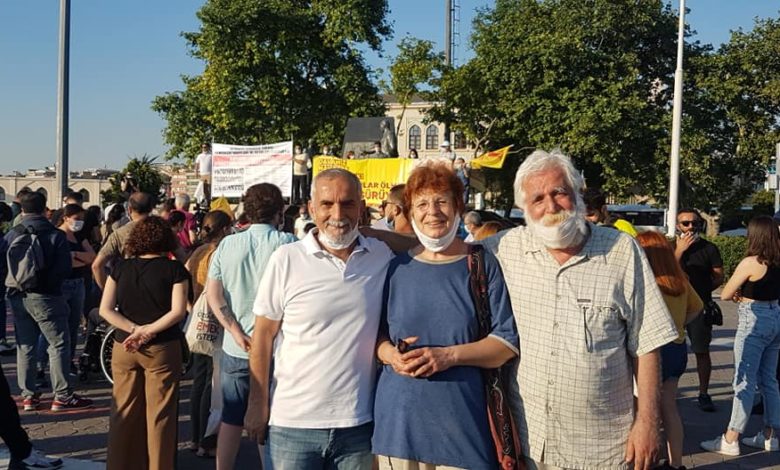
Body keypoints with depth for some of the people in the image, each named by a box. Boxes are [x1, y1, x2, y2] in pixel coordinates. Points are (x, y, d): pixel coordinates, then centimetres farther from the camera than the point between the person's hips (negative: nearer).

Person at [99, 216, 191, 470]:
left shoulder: (121, 268, 4)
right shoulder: (174, 269, -6)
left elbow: (105, 310, -1)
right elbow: (178, 311, -15)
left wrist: (134, 330, -7)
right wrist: (147, 331, -13)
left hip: (124, 349, 3)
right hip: (162, 349, -3)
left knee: (124, 412, 13)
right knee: (159, 415, 5)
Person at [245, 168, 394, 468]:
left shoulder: (383, 257, 1)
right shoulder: (286, 259, -6)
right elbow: (263, 336, -2)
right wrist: (258, 405, -2)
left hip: (360, 422, 2)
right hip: (293, 422, -2)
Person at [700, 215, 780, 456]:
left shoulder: (750, 263, -16)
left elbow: (725, 294, -11)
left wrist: (739, 295, 9)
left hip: (754, 322, -8)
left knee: (745, 382, -4)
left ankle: (730, 440, 2)